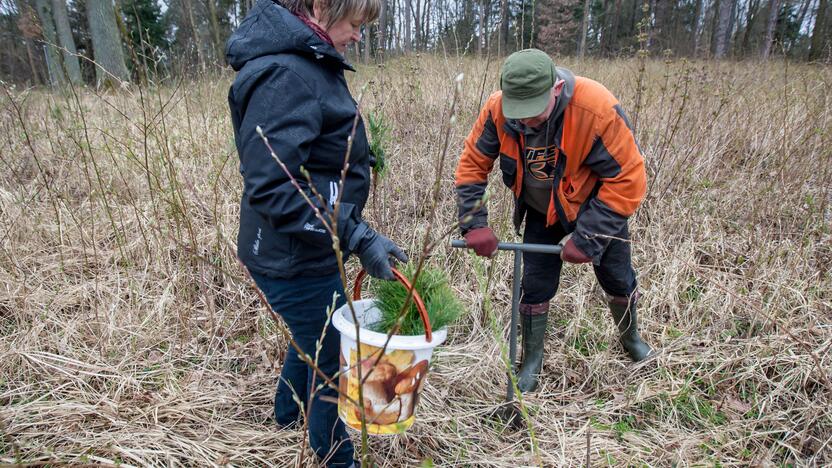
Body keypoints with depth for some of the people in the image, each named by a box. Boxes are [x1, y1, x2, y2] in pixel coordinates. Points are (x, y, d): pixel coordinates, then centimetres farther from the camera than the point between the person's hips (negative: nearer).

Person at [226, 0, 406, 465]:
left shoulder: (305, 64, 8)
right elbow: (272, 189, -30)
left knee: (315, 335, 30)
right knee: (334, 361, 8)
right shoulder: (285, 76, -25)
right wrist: (356, 236, -30)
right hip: (296, 260, -10)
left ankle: (289, 411, 56)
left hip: (306, 249, 10)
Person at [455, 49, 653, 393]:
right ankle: (532, 361, 26)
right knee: (535, 286, 3)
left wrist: (587, 238, -30)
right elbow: (472, 164, -14)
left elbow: (628, 180, -29)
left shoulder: (598, 109, -36)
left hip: (596, 209, -1)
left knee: (618, 280, 16)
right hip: (541, 214, 2)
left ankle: (630, 338, 47)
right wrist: (474, 224, -23)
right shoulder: (497, 109, -26)